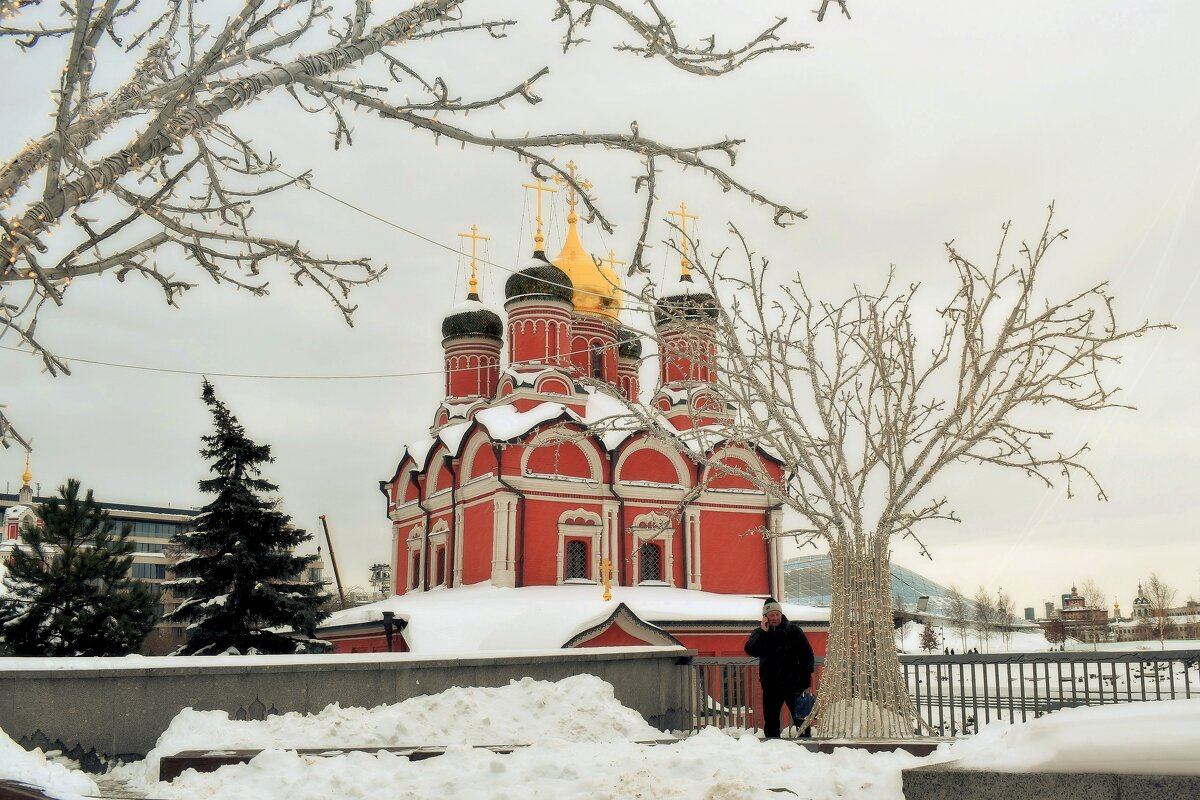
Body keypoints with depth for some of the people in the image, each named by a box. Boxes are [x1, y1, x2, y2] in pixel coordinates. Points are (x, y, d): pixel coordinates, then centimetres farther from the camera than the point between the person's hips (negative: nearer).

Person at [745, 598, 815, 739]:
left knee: (800, 718, -2)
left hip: (793, 683, -2)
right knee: (771, 721, 5)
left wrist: (806, 676, -6)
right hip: (771, 684, 2)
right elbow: (750, 650, -8)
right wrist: (762, 632, -15)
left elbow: (807, 653, 3)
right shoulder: (759, 633, 9)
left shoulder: (793, 630, 4)